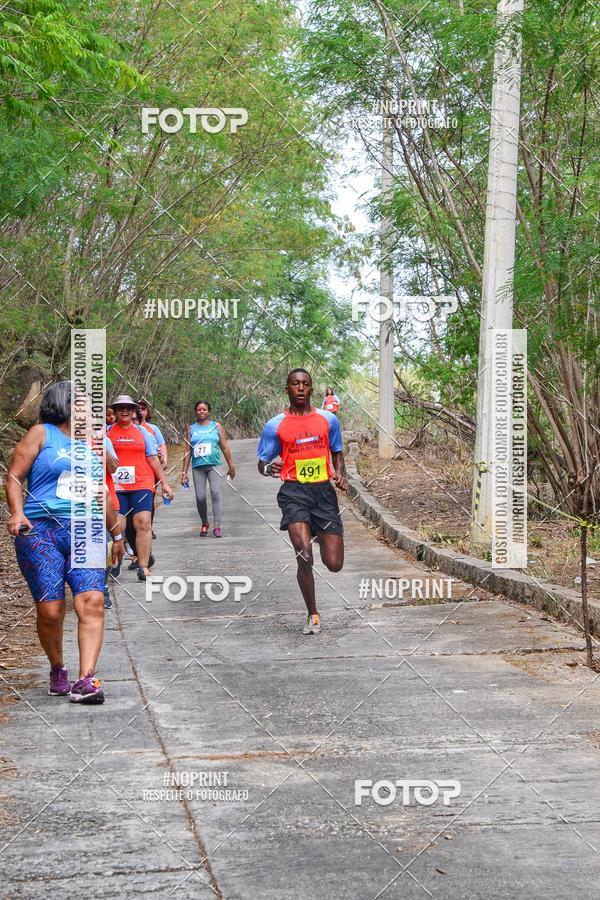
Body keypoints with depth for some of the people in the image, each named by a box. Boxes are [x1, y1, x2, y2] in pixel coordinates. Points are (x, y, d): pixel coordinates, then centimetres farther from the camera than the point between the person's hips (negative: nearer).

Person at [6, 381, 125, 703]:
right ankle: (57, 671, 17)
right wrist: (17, 513, -16)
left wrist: (116, 535, 32)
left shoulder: (91, 443, 22)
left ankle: (85, 680, -19)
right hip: (41, 532, -4)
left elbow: (102, 494, 30)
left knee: (92, 601, -15)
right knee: (50, 610, -7)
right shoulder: (41, 434, 7)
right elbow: (14, 477, 0)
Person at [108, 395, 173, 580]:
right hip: (116, 487, -1)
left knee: (143, 524, -10)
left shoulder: (142, 432, 14)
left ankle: (143, 567, -11)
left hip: (142, 485, 1)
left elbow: (153, 459, 16)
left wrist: (164, 483, 12)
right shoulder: (107, 432, 9)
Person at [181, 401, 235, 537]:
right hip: (197, 467, 1)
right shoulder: (191, 428, 12)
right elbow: (188, 450, 11)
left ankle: (217, 526, -17)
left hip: (214, 465, -1)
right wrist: (184, 472, 8)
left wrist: (231, 466, 11)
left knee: (215, 493, -17)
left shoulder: (216, 426, 10)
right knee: (200, 497, -4)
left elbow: (225, 448, 12)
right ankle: (205, 523, 18)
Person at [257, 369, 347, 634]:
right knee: (304, 556, -20)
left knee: (334, 564, -2)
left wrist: (340, 473, 3)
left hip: (324, 490, 2)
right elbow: (262, 463, 8)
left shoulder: (328, 419, 10)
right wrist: (268, 468, -16)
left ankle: (322, 537, 36)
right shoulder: (275, 425, 4)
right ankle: (312, 615, 0)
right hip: (294, 491, -2)